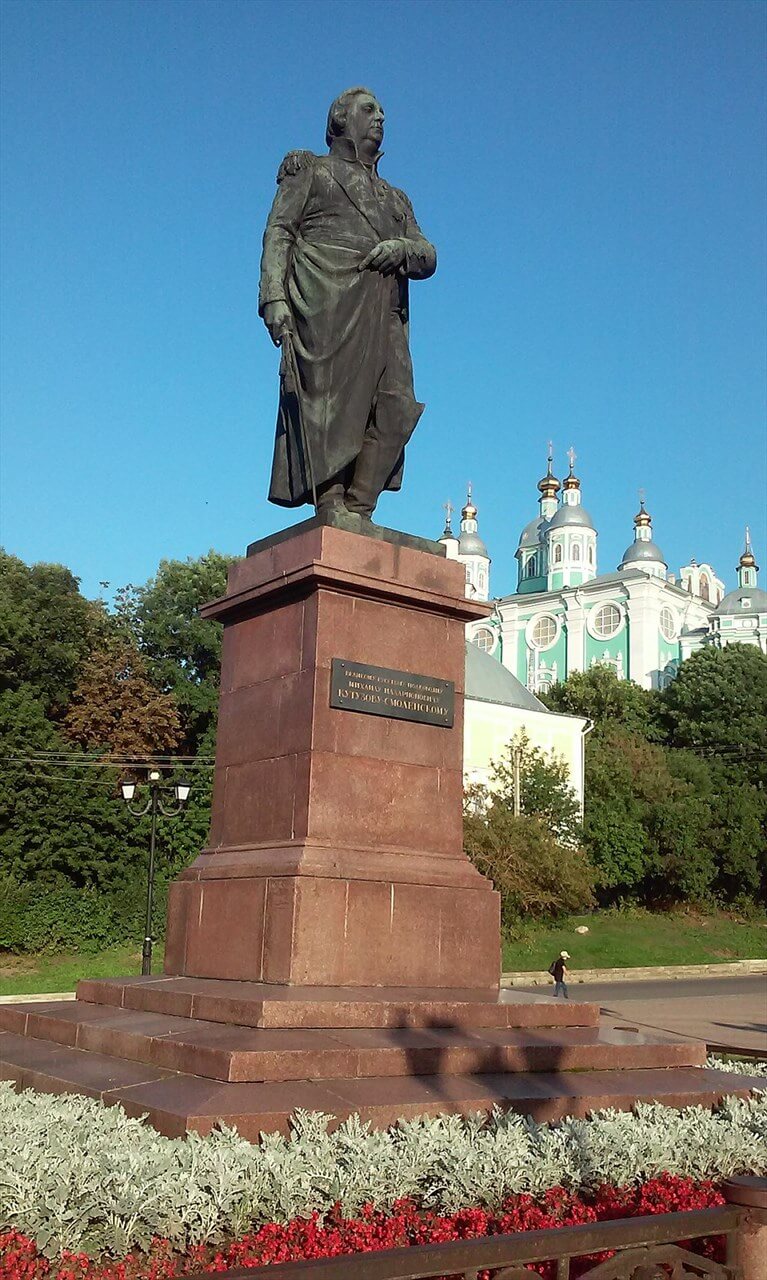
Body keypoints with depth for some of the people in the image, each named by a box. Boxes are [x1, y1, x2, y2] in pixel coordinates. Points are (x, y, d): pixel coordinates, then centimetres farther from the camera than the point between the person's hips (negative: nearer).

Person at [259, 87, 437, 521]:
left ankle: (359, 509, -16)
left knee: (396, 407, -13)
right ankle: (331, 506, -20)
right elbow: (279, 231, 8)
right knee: (331, 399, -16)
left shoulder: (395, 198, 35)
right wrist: (274, 295, -10)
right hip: (327, 301, -4)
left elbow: (428, 256, 21)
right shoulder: (311, 170, 22)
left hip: (382, 314, 5)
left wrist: (403, 248, -5)